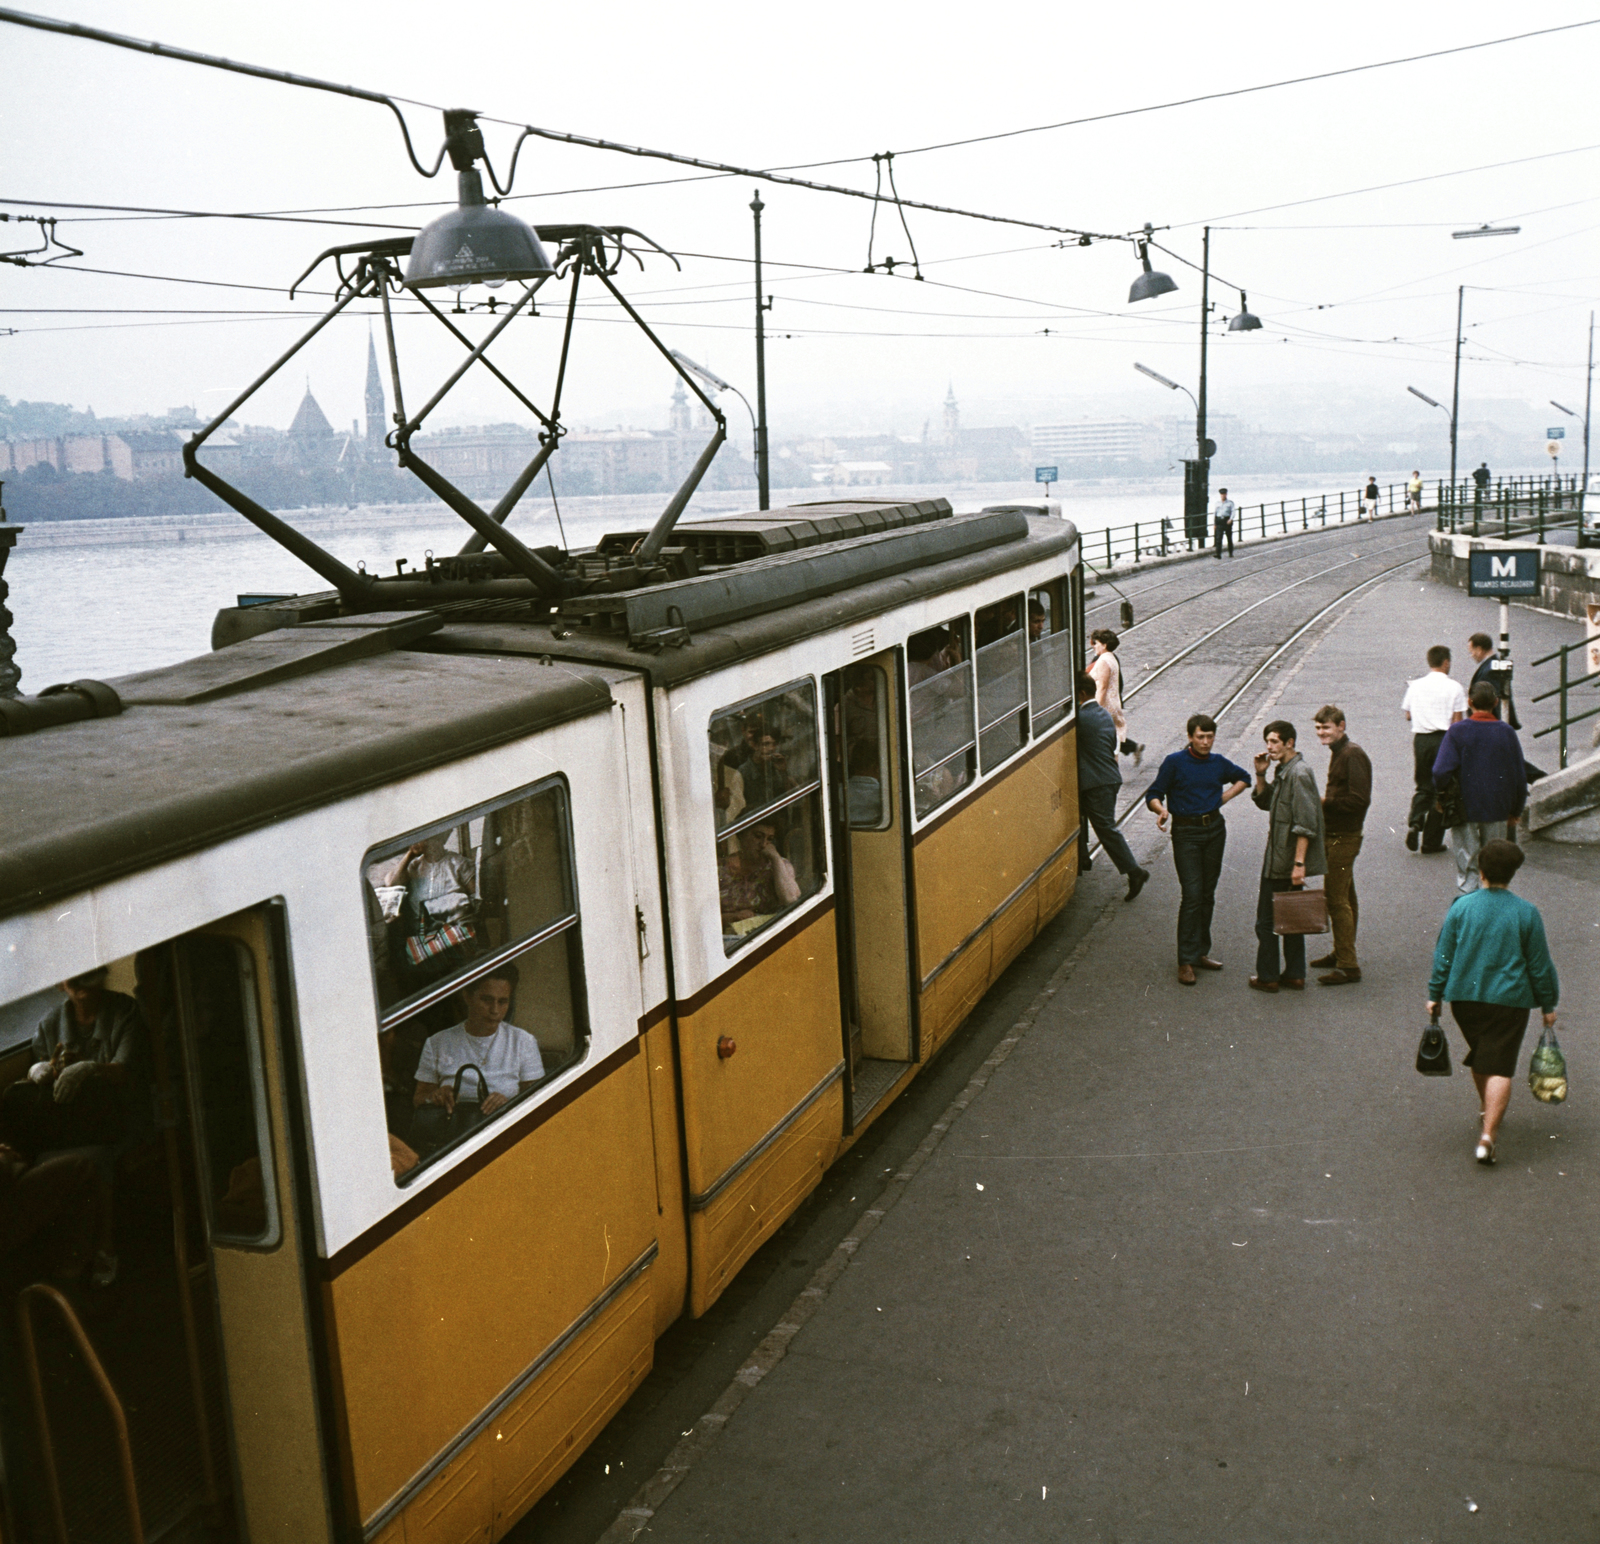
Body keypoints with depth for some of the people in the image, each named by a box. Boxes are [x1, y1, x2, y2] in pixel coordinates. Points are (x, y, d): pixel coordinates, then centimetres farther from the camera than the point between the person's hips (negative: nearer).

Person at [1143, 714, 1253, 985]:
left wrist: (1225, 797, 9)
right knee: (1192, 895, -10)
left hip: (1215, 829, 5)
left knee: (1208, 894, 10)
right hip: (1186, 832, -5)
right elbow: (1153, 794, -5)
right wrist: (1161, 810, -26)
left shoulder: (1219, 763, 6)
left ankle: (1200, 952, 21)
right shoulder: (1175, 762, -7)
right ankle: (1186, 961, -7)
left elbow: (1243, 778, 25)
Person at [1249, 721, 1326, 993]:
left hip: (1284, 862, -10)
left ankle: (1267, 976, 9)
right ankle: (1294, 974, 21)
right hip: (1278, 858, 10)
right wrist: (1261, 775, 6)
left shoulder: (1299, 774, -19)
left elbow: (1305, 824, -23)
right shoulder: (1283, 771, 11)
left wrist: (1299, 863, -26)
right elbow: (1265, 802, 22)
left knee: (1266, 919, 1)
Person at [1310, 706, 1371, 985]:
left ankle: (1348, 966, -5)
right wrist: (1324, 803, 5)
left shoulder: (1352, 755, -18)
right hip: (1335, 836, 10)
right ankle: (1341, 954, 29)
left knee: (1336, 898, -9)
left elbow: (1359, 800, -24)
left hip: (1343, 838, -10)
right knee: (1344, 897, 18)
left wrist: (1324, 802, -18)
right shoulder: (1339, 753, 13)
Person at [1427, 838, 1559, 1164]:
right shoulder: (1527, 913, -6)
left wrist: (1435, 995, 10)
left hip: (1464, 996, 2)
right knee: (1499, 1067, -3)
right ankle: (1488, 1135, -14)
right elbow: (1540, 965, 0)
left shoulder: (1461, 907, -4)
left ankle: (1487, 1107, 43)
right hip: (1509, 1000, -2)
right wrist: (1548, 1005, 10)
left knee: (1480, 1054, 25)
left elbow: (1443, 955, 0)